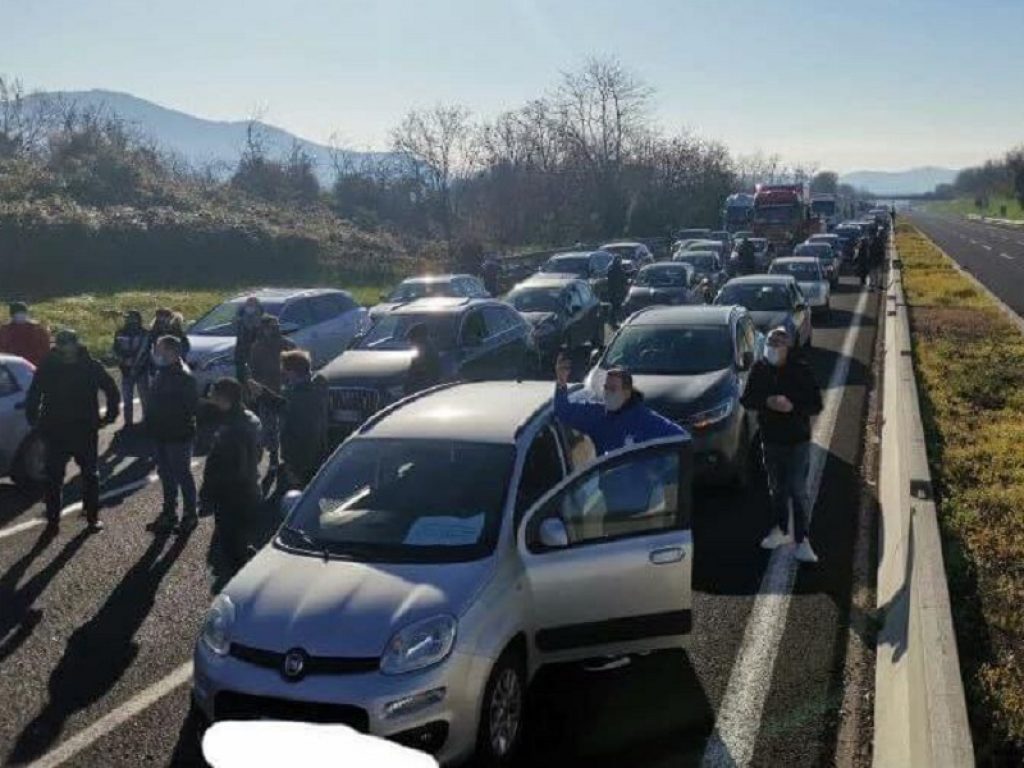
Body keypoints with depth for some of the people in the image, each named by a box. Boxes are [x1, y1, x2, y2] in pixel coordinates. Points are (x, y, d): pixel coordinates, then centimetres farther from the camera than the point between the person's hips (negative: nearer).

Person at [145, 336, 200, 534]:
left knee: (182, 474, 3)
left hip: (178, 436, -9)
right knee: (166, 474, 17)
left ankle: (190, 514, 15)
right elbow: (155, 401, 14)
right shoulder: (161, 373, 8)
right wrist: (151, 423, 9)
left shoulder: (184, 377, -19)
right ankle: (169, 513, 29)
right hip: (161, 434, 9)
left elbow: (192, 407, -21)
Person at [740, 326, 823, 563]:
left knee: (798, 490, -6)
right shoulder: (759, 369, -2)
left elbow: (816, 404, -9)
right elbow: (747, 400, 1)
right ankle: (781, 530, 35)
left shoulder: (800, 370, -10)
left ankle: (802, 541, 1)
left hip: (798, 440, -4)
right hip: (771, 439, 4)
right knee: (777, 488, 17)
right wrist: (767, 402, -18)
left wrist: (792, 406, -26)